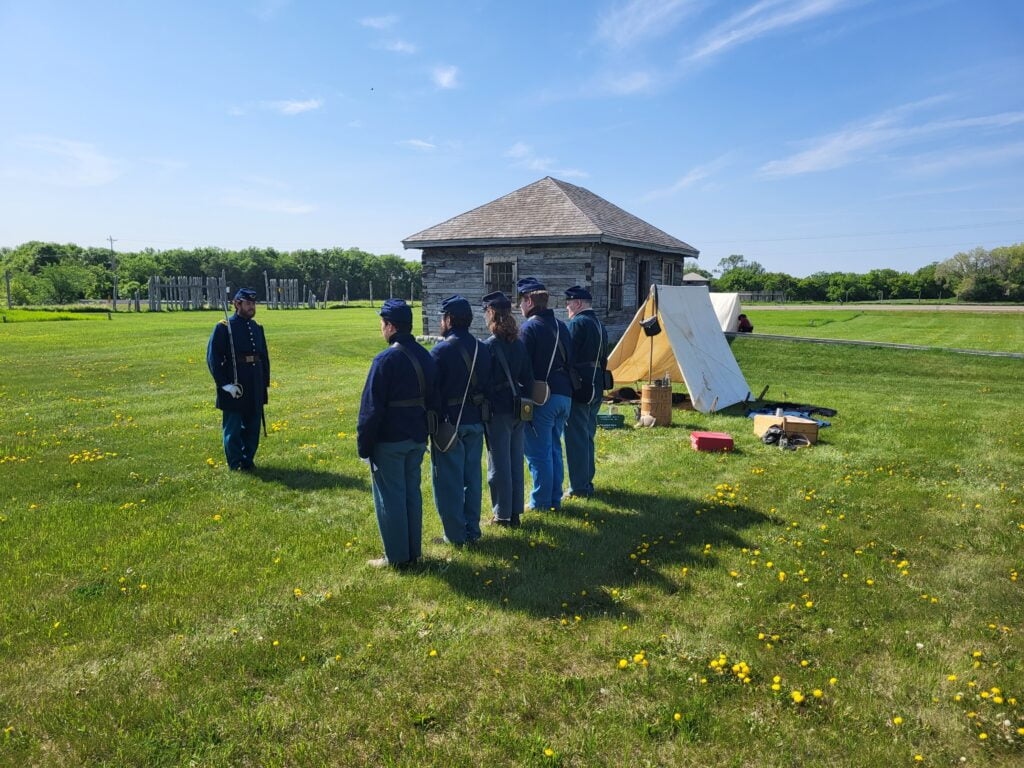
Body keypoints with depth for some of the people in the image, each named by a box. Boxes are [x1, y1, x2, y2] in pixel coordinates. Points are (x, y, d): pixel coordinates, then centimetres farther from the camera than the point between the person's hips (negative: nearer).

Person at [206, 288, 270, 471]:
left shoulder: (257, 328, 12)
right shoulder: (223, 327, -7)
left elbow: (264, 357, 16)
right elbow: (213, 358, -11)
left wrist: (265, 382, 11)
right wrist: (225, 384, -16)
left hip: (256, 387, 6)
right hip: (233, 387, -6)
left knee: (253, 425, 12)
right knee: (233, 427, 4)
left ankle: (248, 460, 25)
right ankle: (236, 464, 14)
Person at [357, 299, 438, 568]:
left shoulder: (385, 360, -18)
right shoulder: (425, 357, 6)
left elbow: (371, 408, -17)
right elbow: (432, 400, 14)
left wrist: (364, 444, -8)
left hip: (389, 440, -7)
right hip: (417, 439, 7)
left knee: (390, 497, 5)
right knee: (412, 492, 17)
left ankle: (396, 556, 14)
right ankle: (413, 551, 25)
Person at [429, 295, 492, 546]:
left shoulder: (441, 351, -15)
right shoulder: (482, 349, 6)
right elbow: (487, 387, 12)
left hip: (449, 423, -6)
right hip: (475, 423, 6)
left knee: (449, 481, 4)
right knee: (472, 477, 14)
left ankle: (455, 534, 9)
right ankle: (472, 530, 22)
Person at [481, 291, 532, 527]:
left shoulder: (488, 346, -13)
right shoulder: (519, 344, 4)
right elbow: (528, 378, 8)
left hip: (497, 412, -6)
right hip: (518, 410, 6)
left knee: (499, 464, 4)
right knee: (516, 461, 13)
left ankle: (502, 514, 12)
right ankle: (515, 512, 21)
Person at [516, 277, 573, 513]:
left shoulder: (529, 328, -12)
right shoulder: (561, 326, 12)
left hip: (540, 398, -8)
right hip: (563, 395, 8)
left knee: (539, 453, 1)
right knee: (554, 449, 17)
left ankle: (540, 503, 8)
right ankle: (555, 499, 23)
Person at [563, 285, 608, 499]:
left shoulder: (577, 323, -13)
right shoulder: (600, 325, 15)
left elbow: (568, 356, -17)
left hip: (577, 388, -9)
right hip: (595, 389, 9)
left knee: (575, 438, -2)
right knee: (587, 436, 17)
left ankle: (579, 487, 2)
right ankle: (587, 482, 25)